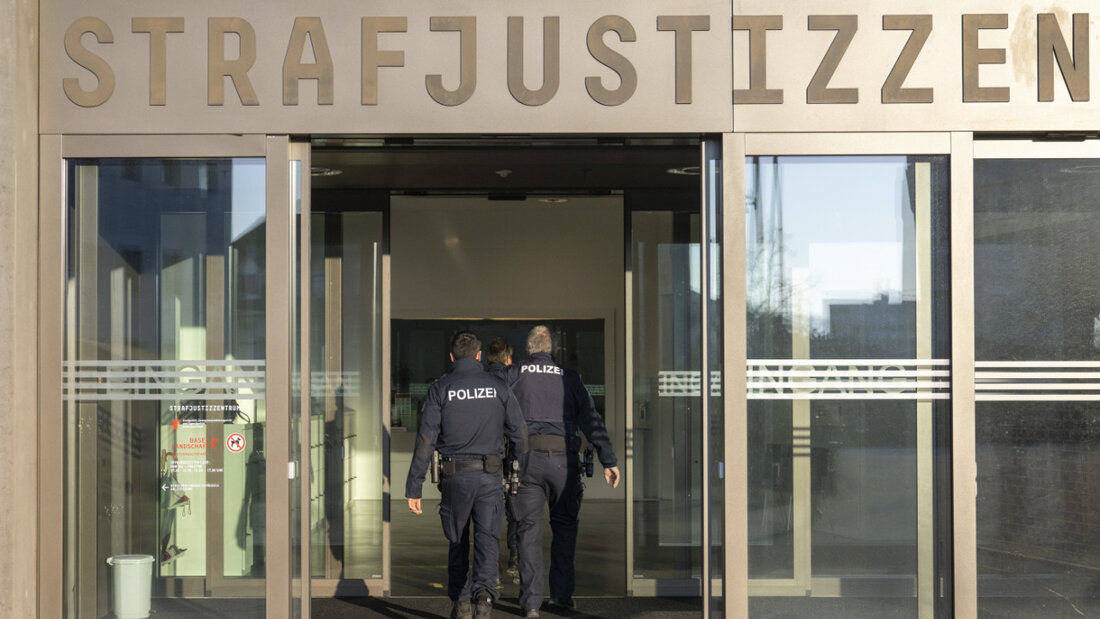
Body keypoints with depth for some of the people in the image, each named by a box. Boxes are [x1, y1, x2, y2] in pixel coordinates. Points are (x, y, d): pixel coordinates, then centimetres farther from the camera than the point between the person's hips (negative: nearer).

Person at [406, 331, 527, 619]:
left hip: (454, 476, 0)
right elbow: (519, 434, 3)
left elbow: (425, 440, -6)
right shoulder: (498, 387, 3)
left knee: (457, 541, 15)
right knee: (487, 539, -1)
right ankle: (484, 590, -25)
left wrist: (413, 488, -4)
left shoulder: (440, 389, -2)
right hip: (489, 476, 0)